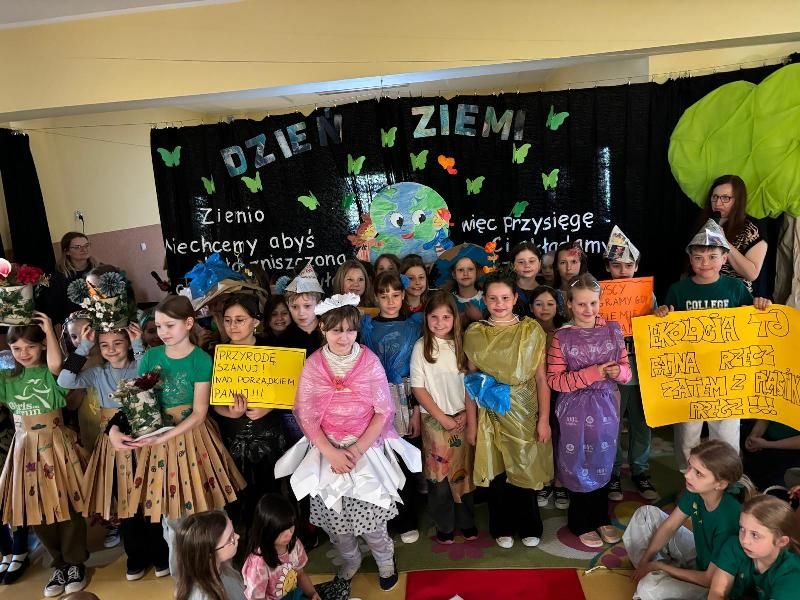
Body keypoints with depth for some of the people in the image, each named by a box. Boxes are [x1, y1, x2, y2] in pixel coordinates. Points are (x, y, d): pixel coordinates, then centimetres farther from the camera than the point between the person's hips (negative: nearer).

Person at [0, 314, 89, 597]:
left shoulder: (51, 374, -4)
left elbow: (55, 363, -27)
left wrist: (50, 330, -17)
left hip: (55, 445, -4)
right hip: (25, 449, 4)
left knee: (66, 504, 3)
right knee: (35, 509, 11)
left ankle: (75, 563, 20)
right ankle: (59, 563, 28)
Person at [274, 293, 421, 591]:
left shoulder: (370, 362, -8)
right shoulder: (313, 365, -5)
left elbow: (383, 411, -5)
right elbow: (306, 415, -4)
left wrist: (359, 448, -14)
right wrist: (331, 452, -13)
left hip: (366, 448, -1)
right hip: (326, 449, 2)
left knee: (368, 512, -3)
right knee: (333, 515, 7)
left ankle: (385, 559, 29)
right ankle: (349, 559, 38)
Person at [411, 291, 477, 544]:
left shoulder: (461, 344, 0)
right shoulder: (421, 347, -7)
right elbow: (418, 388, -7)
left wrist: (471, 421, -3)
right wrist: (442, 418, -9)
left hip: (462, 418, 2)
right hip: (435, 419, -2)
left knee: (464, 471, 11)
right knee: (439, 474, 4)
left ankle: (466, 521, 29)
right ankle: (444, 526, 22)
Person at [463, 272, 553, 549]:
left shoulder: (531, 330, -4)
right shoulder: (474, 334, -2)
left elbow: (541, 378, -3)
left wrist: (544, 418, -5)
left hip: (525, 413, 0)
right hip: (491, 415, 1)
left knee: (525, 470, 9)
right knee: (496, 472, 9)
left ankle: (529, 527, 32)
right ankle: (502, 528, 31)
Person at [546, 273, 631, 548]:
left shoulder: (613, 330, 0)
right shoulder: (562, 337, -11)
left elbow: (626, 369, 7)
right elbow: (554, 380, -13)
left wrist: (618, 371, -16)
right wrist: (590, 373, -21)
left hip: (605, 407, 3)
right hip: (575, 410, -3)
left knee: (603, 464, 16)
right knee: (578, 467, 9)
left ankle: (602, 518, 37)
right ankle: (581, 523, 28)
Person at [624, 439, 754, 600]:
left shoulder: (728, 520, -37)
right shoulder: (695, 490, -18)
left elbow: (710, 579, -26)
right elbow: (668, 526, -2)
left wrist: (658, 565, -18)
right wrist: (644, 562, -7)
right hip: (698, 552, 7)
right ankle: (649, 571, 9)